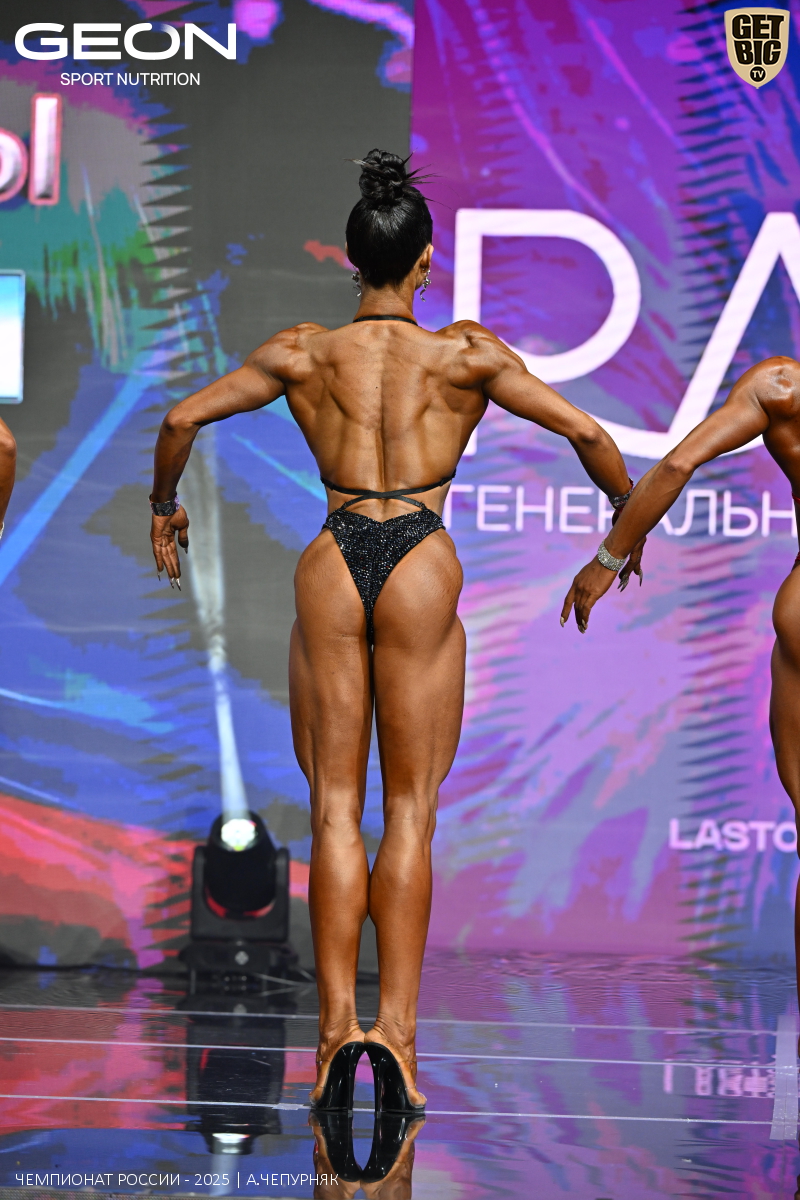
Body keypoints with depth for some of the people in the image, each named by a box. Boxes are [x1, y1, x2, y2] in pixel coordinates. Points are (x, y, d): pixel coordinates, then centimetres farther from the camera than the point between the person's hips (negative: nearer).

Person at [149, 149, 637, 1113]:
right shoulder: (468, 353, 3)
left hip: (331, 565, 1)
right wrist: (628, 519, 21)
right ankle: (396, 1028, -6)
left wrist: (163, 509, 25)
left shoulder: (303, 353, 6)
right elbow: (587, 434, 4)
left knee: (335, 809, 5)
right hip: (420, 564, -1)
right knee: (410, 810, 3)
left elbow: (182, 419, 7)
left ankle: (337, 1026, -2)